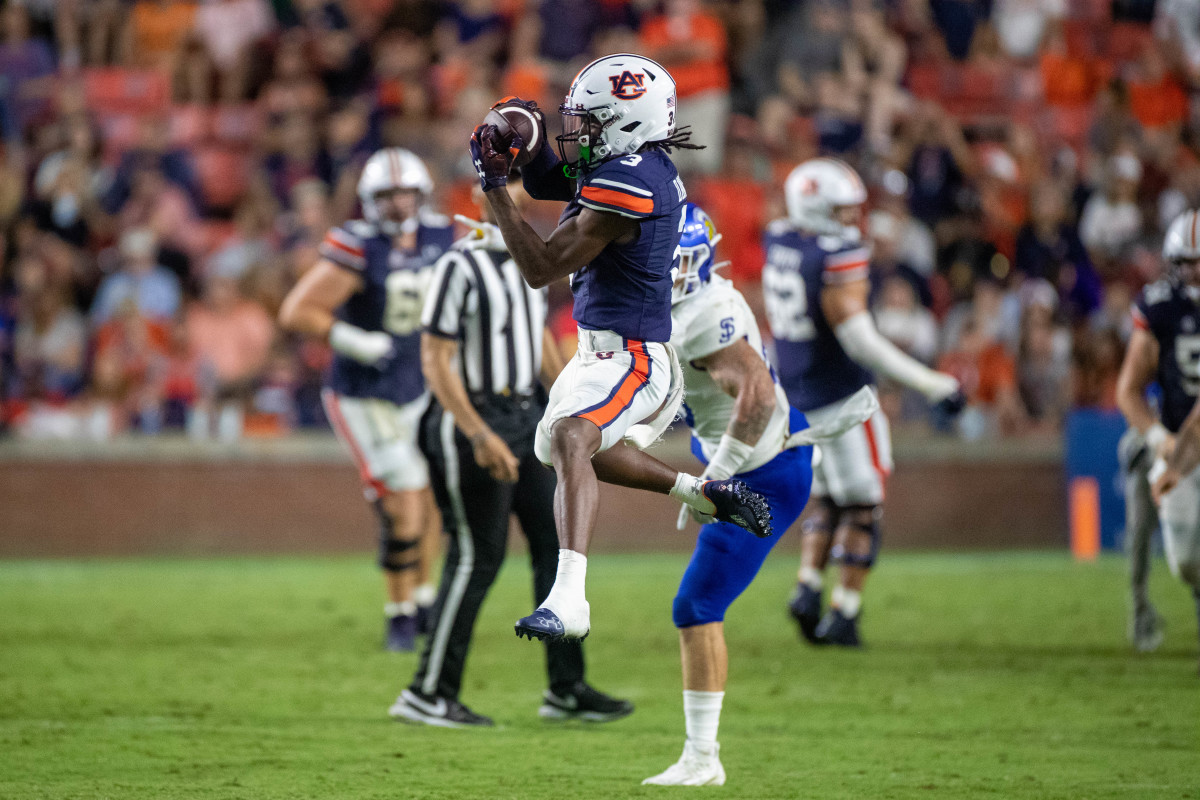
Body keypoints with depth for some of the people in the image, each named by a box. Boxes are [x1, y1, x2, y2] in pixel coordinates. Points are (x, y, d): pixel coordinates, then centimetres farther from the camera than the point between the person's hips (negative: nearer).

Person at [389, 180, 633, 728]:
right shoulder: (462, 267, -15)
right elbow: (436, 360, -17)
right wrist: (480, 436, -22)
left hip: (526, 417, 8)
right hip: (475, 420, -8)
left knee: (554, 545, 6)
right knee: (477, 558, -5)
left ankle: (566, 688, 13)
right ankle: (428, 693, 4)